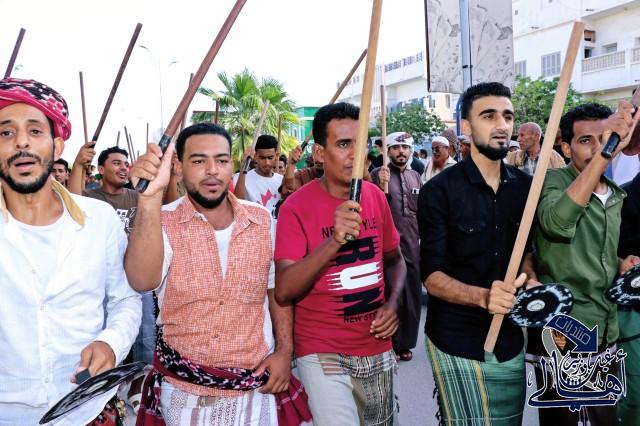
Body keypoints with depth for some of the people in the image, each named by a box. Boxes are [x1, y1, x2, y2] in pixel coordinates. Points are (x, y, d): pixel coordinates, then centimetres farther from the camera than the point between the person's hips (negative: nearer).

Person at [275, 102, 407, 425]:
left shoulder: (376, 196, 1)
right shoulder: (296, 206, -14)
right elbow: (283, 291, -22)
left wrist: (393, 304, -4)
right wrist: (334, 240, -34)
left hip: (377, 349, 5)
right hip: (323, 353, -5)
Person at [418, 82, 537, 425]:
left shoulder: (525, 186, 4)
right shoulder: (439, 191, -13)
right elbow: (432, 275, -15)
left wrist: (530, 280, -5)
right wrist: (483, 296, -31)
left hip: (510, 338, 5)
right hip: (456, 341, -5)